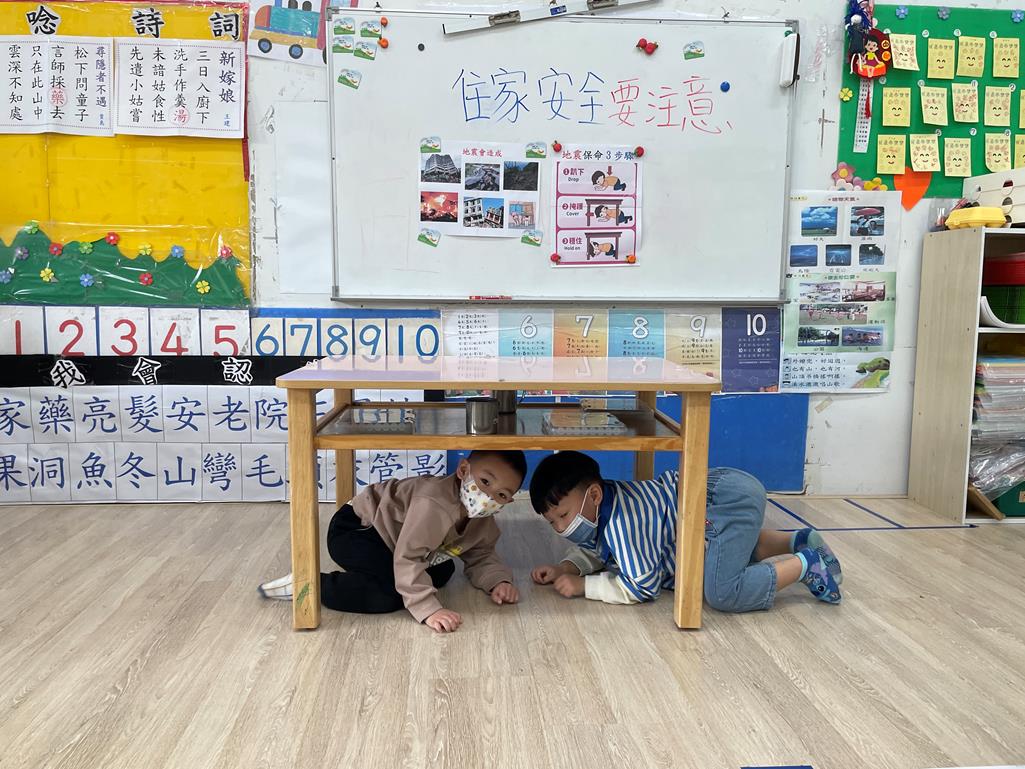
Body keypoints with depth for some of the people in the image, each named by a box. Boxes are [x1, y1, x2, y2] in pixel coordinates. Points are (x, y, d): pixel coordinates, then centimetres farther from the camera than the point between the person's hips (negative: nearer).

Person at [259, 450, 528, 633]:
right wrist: (428, 610, -42)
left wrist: (498, 581, -15)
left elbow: (481, 557, 5)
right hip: (352, 529, -9)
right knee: (390, 594, -27)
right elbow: (407, 559, -37)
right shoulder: (434, 503, -36)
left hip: (386, 535, 9)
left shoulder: (483, 521, -8)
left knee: (443, 571, 8)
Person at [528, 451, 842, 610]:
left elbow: (643, 587, -18)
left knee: (723, 594, -23)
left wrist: (582, 585, -14)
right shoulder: (597, 504, 2)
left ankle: (806, 564, -6)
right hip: (714, 488, 11)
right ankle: (799, 540, 29)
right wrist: (563, 568, 0)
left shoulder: (618, 522, -25)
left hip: (730, 497, -11)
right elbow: (595, 552, 18)